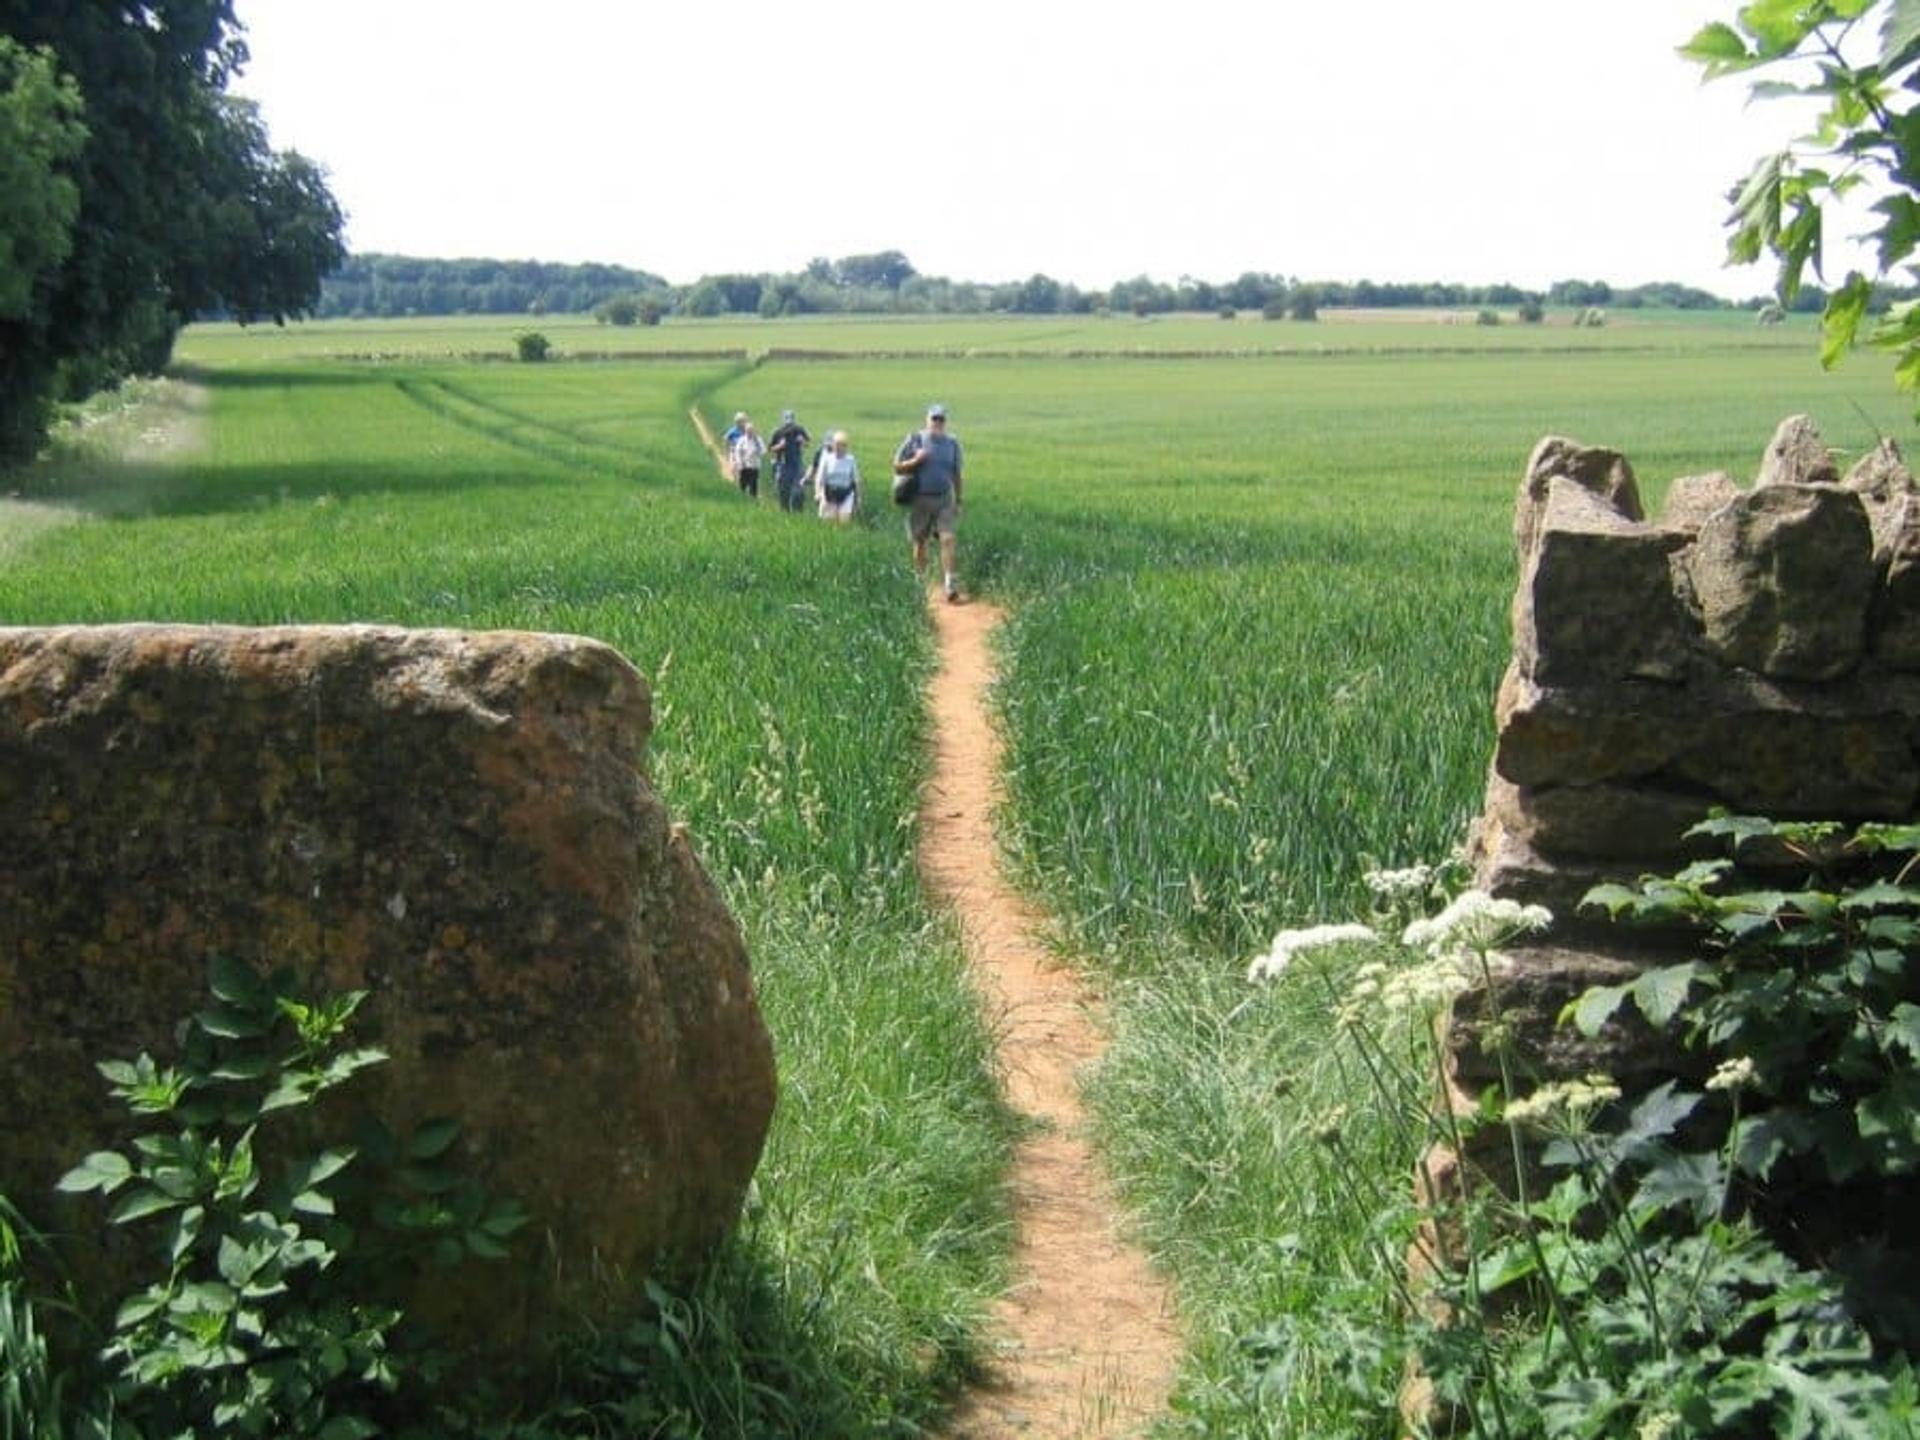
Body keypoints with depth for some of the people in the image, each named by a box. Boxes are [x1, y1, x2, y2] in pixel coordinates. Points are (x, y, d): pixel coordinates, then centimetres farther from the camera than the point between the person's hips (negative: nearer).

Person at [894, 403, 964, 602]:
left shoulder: (952, 444, 8)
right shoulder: (914, 440, -1)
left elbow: (956, 474, 15)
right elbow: (897, 467, 0)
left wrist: (958, 501, 14)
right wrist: (915, 460, -17)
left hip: (945, 499, 1)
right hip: (920, 499, -1)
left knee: (948, 539, -13)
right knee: (919, 542, 7)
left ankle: (949, 584, -16)